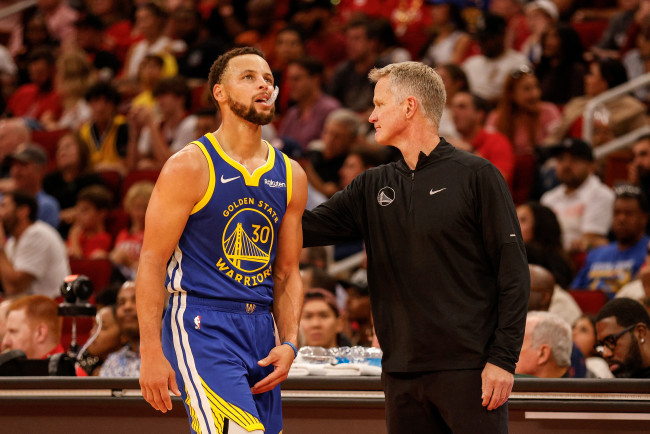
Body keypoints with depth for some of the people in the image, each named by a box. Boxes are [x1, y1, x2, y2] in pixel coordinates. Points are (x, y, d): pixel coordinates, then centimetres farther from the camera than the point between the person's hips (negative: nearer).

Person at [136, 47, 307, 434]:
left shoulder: (291, 177, 11)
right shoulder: (190, 167, -6)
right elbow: (152, 261, -8)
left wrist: (289, 344, 2)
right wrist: (151, 352, -14)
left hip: (260, 327, 7)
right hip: (200, 325, -7)